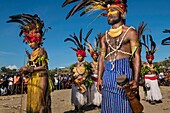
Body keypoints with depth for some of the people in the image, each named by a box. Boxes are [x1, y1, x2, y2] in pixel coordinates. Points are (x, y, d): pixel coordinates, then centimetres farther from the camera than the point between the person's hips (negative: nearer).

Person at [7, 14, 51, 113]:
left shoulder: (41, 51, -3)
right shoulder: (32, 54, 18)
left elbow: (44, 67, -10)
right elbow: (30, 67, 17)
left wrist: (30, 69, -11)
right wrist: (25, 69, -4)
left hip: (41, 78, -7)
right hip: (32, 79, 7)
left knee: (39, 100, -6)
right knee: (32, 100, 6)